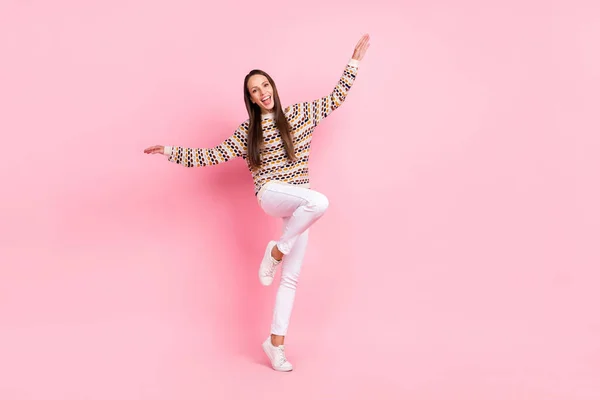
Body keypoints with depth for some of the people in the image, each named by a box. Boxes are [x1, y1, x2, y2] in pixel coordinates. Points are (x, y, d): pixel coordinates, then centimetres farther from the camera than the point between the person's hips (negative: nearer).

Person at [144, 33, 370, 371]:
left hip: (298, 205, 3)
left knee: (292, 276, 1)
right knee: (319, 201, -36)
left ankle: (275, 343, 11)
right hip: (271, 194, -3)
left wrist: (355, 61, 10)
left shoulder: (300, 114, 9)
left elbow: (337, 98, 14)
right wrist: (170, 151, -2)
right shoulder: (247, 131, 6)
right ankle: (277, 250, -14)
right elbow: (214, 156, 4)